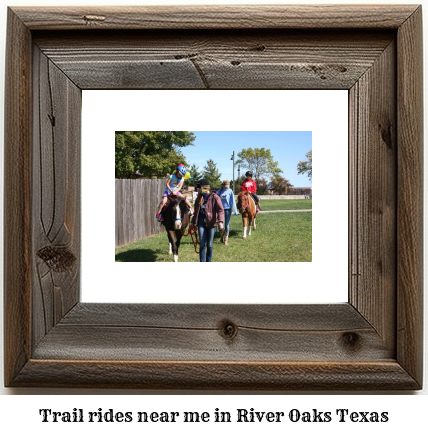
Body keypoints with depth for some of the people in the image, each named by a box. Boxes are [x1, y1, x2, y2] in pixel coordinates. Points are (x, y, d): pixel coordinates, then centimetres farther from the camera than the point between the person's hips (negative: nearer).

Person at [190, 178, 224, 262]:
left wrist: (220, 221, -24)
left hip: (211, 223, -3)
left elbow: (220, 210, -12)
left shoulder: (214, 197, -5)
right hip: (201, 222, 3)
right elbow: (196, 211, 22)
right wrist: (193, 222, 22)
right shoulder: (199, 198, 12)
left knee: (209, 245, 6)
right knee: (202, 244, -4)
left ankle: (208, 262, 21)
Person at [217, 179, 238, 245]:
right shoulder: (219, 191, 3)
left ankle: (225, 240, 14)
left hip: (228, 209, -1)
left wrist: (235, 211, -8)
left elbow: (233, 201, -2)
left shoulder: (230, 191, -2)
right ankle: (222, 236, 27)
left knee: (226, 225, 3)